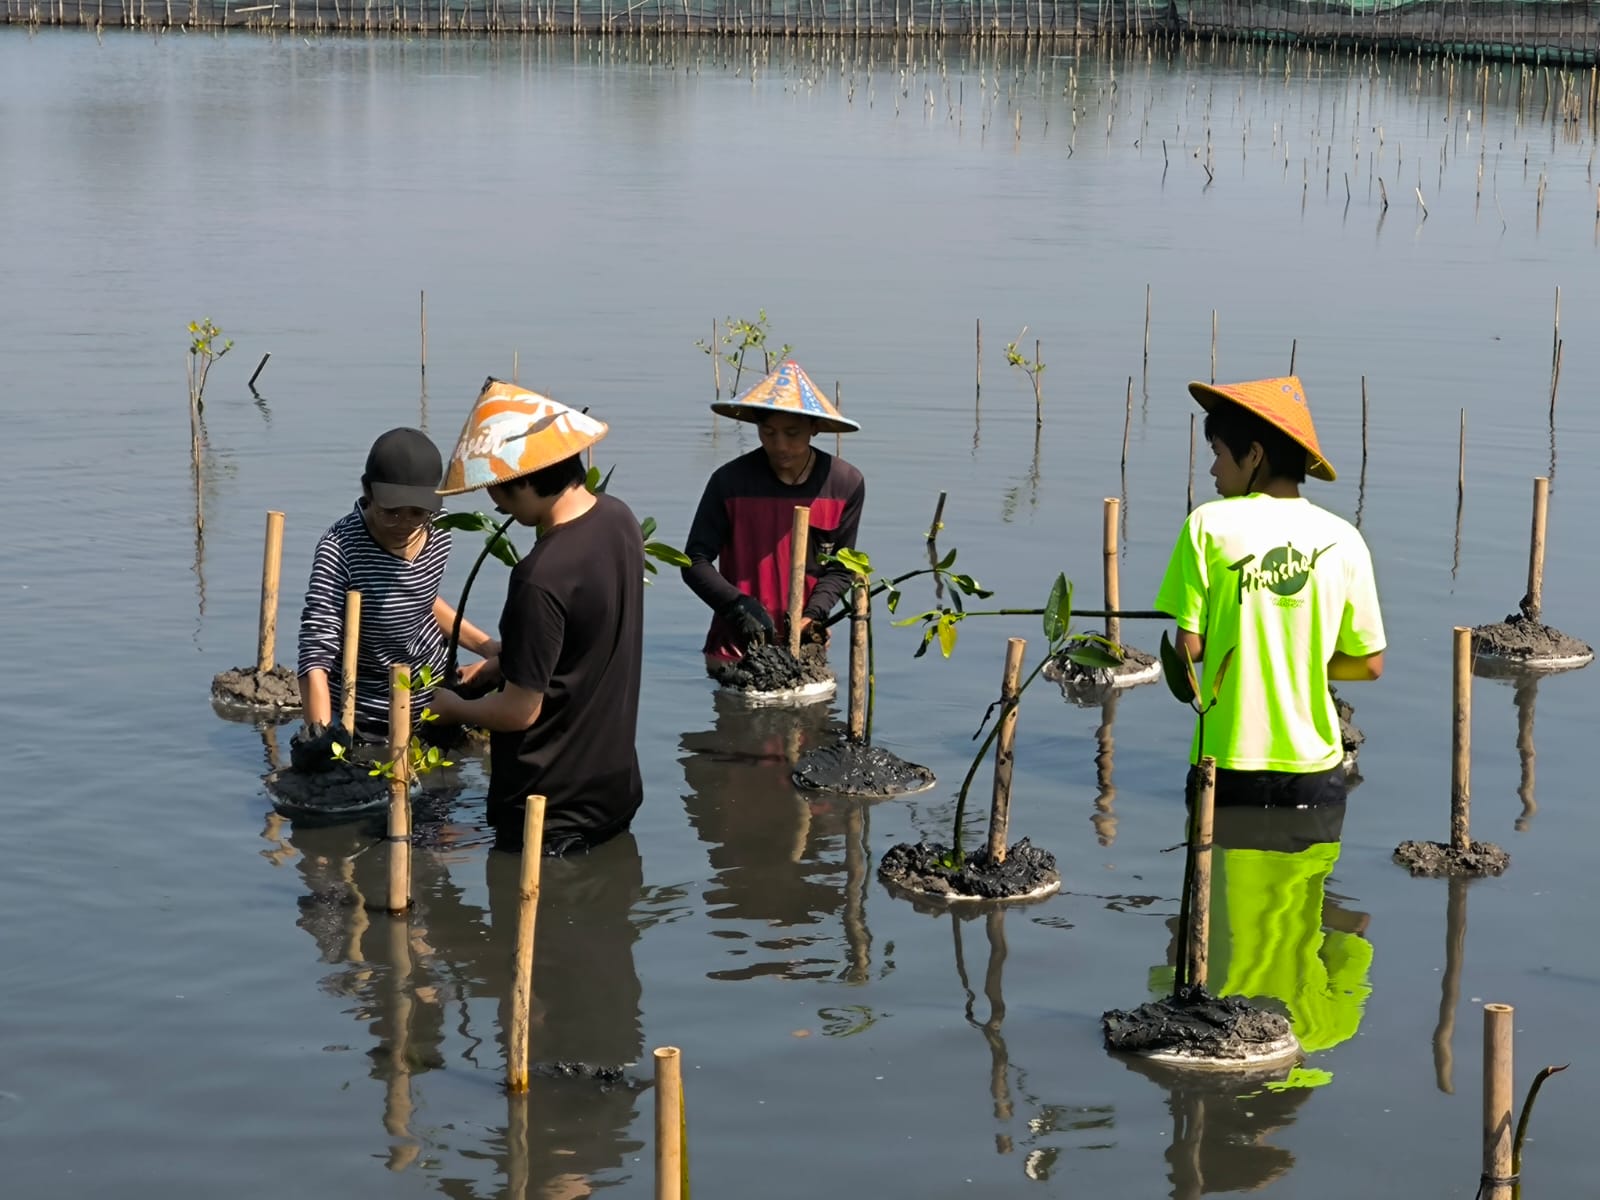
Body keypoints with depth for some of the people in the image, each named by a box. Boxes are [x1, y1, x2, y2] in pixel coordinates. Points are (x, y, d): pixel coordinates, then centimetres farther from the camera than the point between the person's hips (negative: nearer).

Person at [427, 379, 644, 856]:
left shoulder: (542, 578, -29)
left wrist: (453, 708, -1)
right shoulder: (618, 518, -2)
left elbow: (520, 710, -20)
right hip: (617, 785, 8)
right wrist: (500, 665, 13)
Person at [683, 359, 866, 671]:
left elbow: (839, 569, 3)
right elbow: (695, 562, -5)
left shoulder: (846, 485, -3)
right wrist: (740, 607, -19)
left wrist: (811, 616, -14)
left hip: (804, 646, 1)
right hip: (736, 647, -1)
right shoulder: (730, 481, -8)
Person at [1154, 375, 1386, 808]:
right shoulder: (1342, 539, 0)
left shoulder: (1210, 524, -8)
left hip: (1231, 762, -2)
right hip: (1314, 764, 2)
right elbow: (1369, 663, 3)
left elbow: (1189, 646, -10)